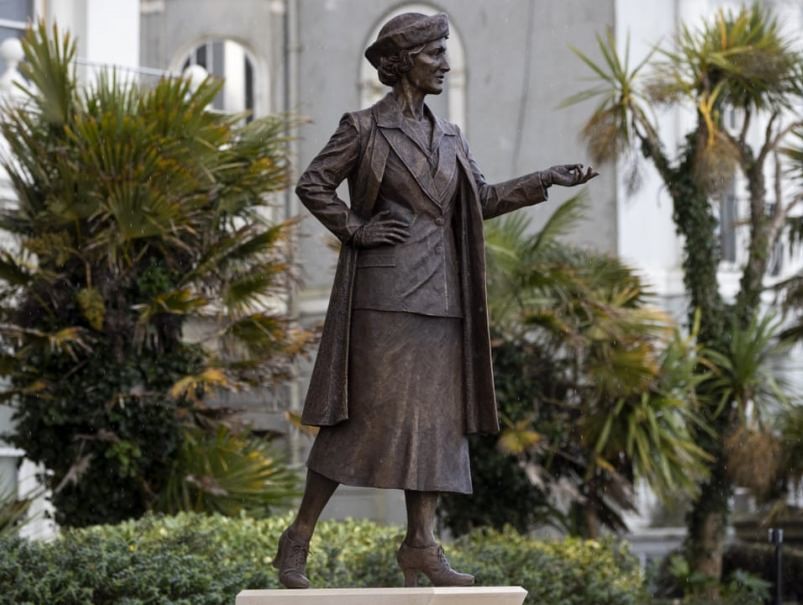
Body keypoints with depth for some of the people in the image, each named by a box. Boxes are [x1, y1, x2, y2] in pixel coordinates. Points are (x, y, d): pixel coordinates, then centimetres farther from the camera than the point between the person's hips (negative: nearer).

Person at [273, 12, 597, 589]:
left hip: (440, 296, 7)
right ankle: (298, 538, 1)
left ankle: (421, 544, 6)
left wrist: (546, 180, 8)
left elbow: (483, 199, 16)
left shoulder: (449, 136, 15)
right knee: (366, 413, -7)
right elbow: (312, 183, -2)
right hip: (385, 291, -7)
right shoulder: (363, 127, -3)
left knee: (438, 416, 3)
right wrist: (355, 229, -9)